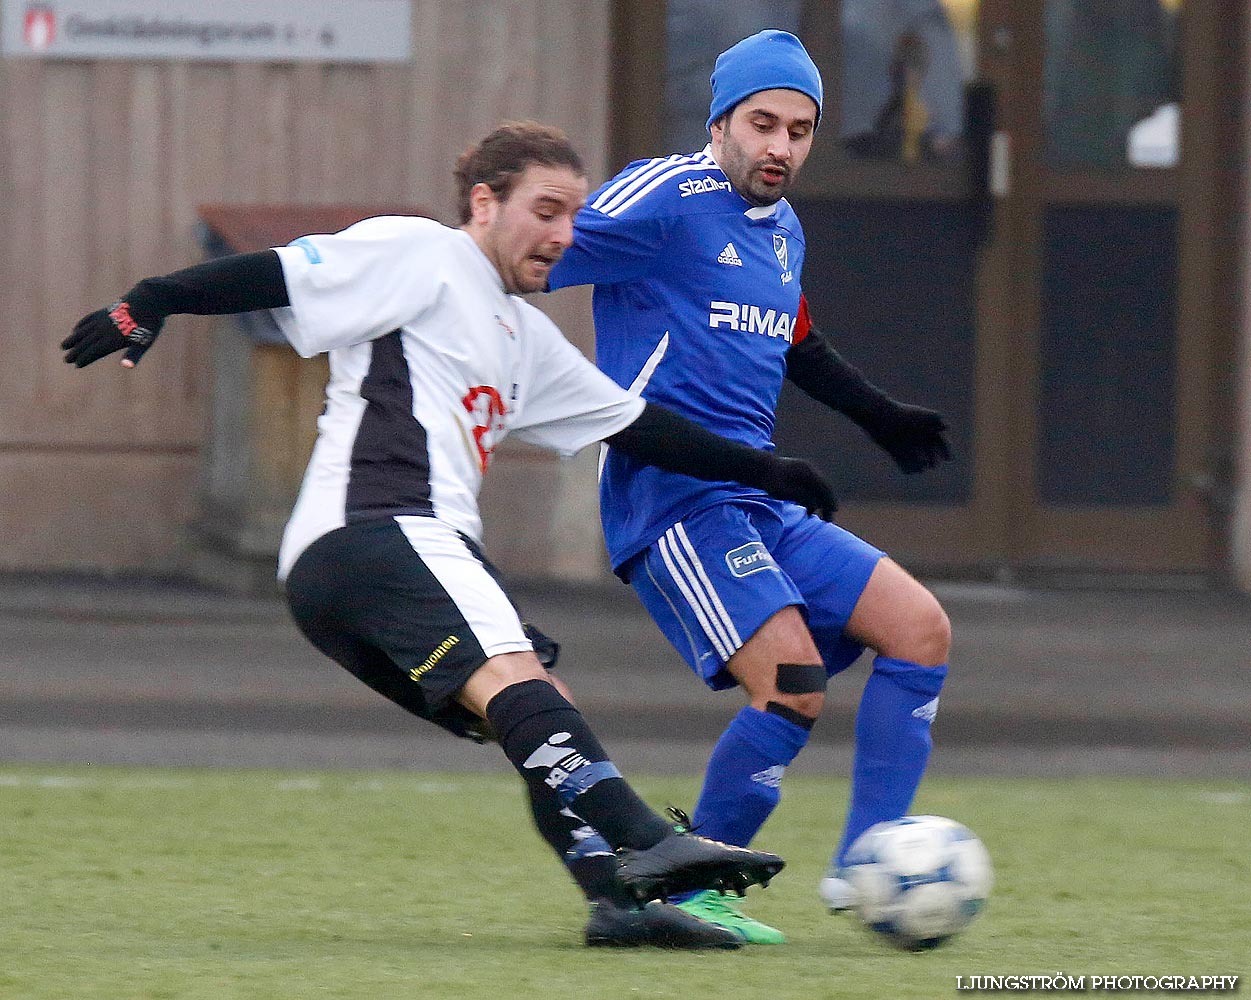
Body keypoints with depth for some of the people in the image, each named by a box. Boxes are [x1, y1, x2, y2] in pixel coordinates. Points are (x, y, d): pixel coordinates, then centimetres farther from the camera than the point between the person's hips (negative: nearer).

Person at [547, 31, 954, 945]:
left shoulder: (783, 232, 18)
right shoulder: (668, 199, -9)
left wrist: (880, 416, 43)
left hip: (758, 505, 9)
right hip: (672, 498, -9)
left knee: (921, 630, -1)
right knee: (795, 686, -22)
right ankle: (687, 890, -8)